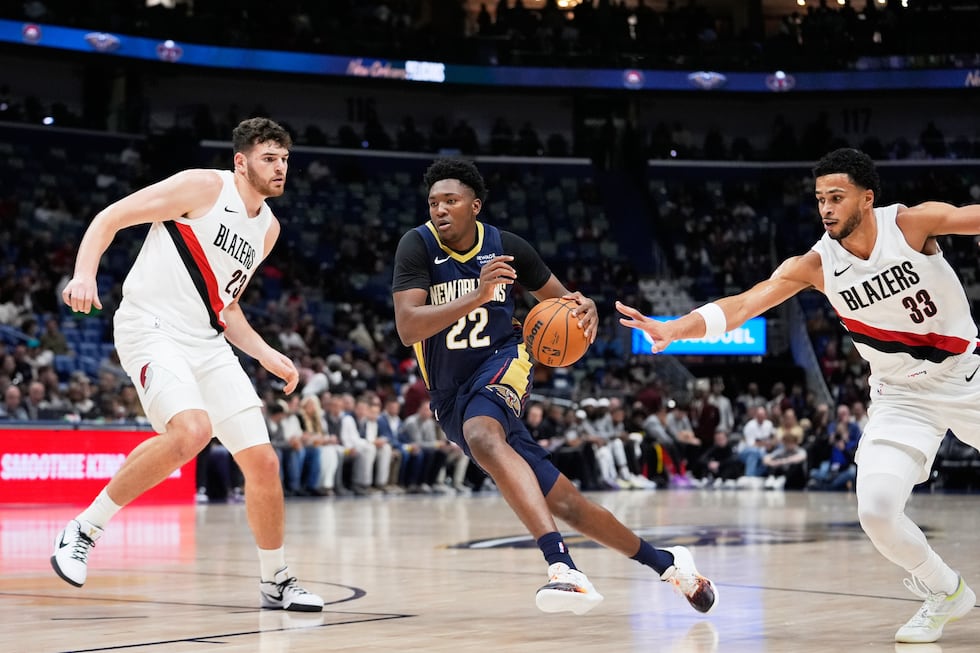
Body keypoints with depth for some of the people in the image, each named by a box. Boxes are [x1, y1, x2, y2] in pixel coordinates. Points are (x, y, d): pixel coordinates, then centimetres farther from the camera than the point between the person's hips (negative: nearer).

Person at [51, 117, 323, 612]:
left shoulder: (268, 228, 16)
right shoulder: (203, 187, -7)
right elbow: (109, 218, -8)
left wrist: (266, 355, 13)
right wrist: (84, 274, -24)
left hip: (207, 343, 8)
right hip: (151, 329, -8)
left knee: (263, 461, 2)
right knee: (192, 430, -32)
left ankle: (276, 581, 20)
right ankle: (84, 529, -16)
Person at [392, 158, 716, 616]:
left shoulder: (505, 246, -4)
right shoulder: (418, 246, -8)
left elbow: (561, 299, 11)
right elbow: (407, 328, -21)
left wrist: (585, 309, -14)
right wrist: (477, 296, -32)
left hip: (501, 363, -2)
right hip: (450, 399, 2)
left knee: (483, 436, -38)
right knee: (563, 502, 1)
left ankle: (562, 566, -49)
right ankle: (665, 562, 19)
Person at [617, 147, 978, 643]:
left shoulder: (912, 223, -16)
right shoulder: (815, 265, -13)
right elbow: (744, 304, -22)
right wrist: (673, 328, -37)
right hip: (902, 395, 1)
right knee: (877, 510, -17)